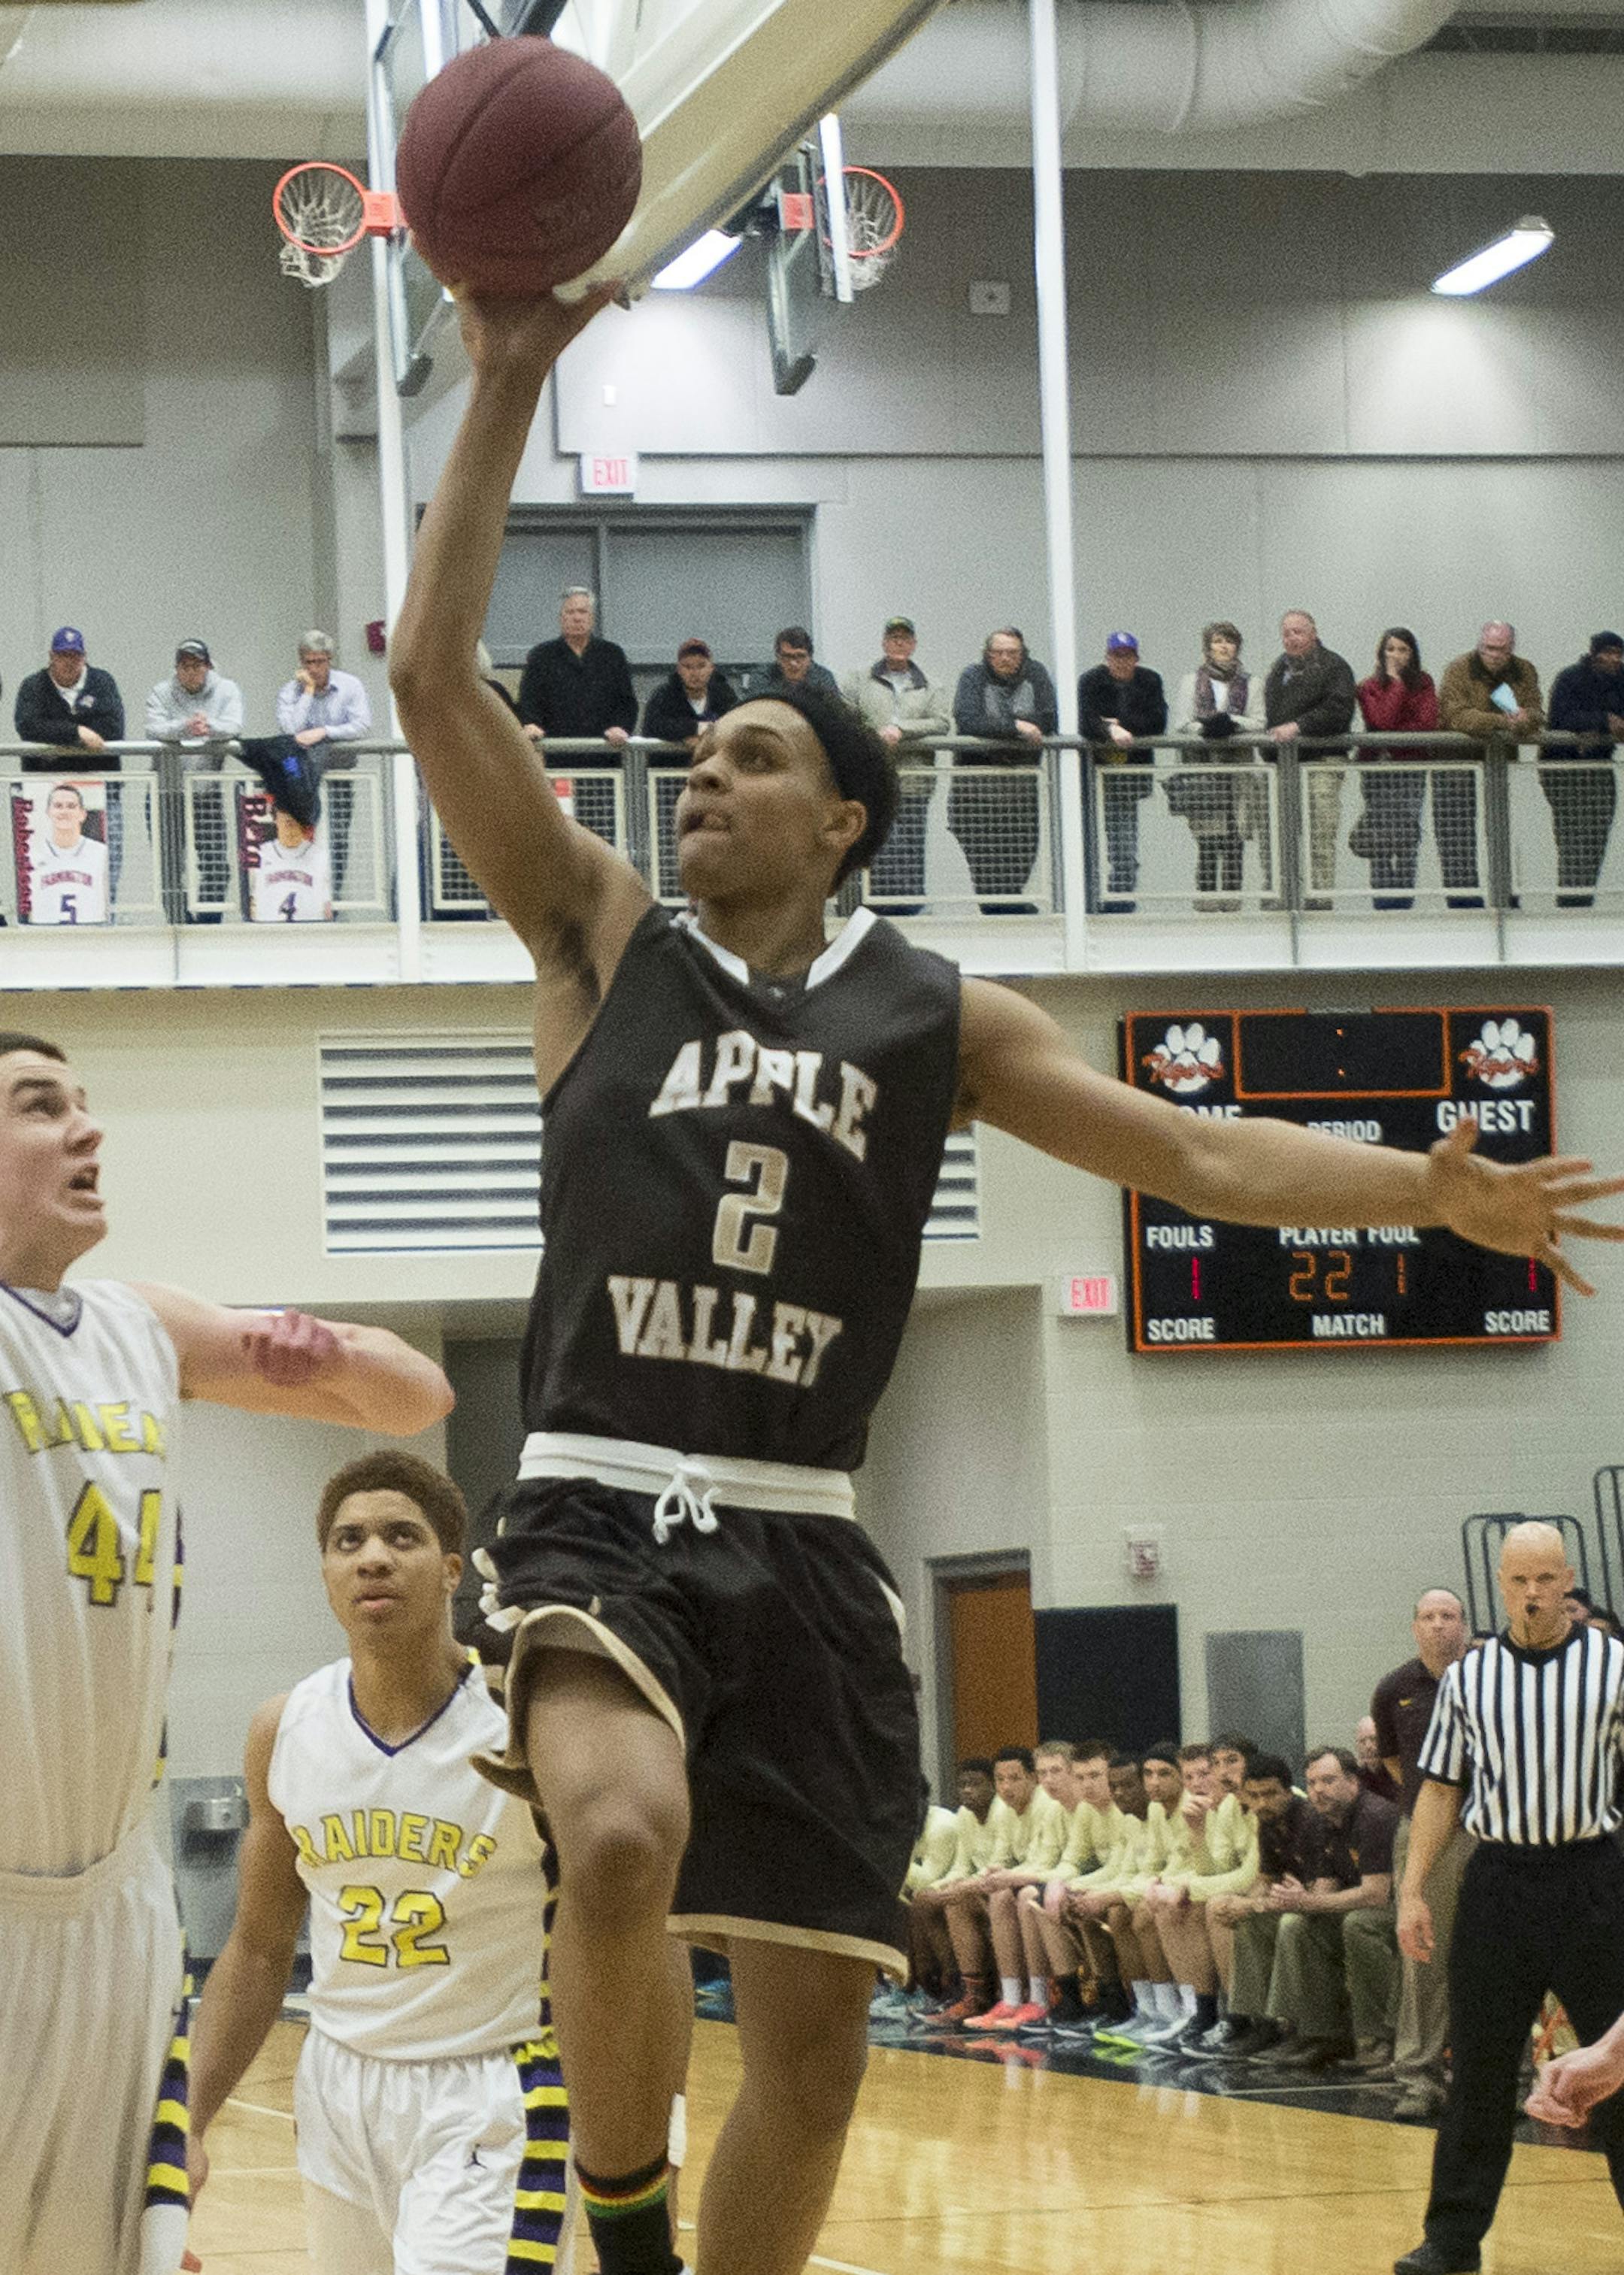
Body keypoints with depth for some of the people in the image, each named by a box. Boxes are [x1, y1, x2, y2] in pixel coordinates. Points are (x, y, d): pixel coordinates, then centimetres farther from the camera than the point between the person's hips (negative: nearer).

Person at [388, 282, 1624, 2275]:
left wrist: (1431, 1192, -7)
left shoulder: (932, 1015, 10)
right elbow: (432, 676, -1)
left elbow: (1192, 1152, 7)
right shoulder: (602, 941, 7)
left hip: (800, 1544, 3)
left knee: (814, 2037, 1)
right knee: (621, 1840, -32)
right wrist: (506, 393, -6)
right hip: (601, 1511, -3)